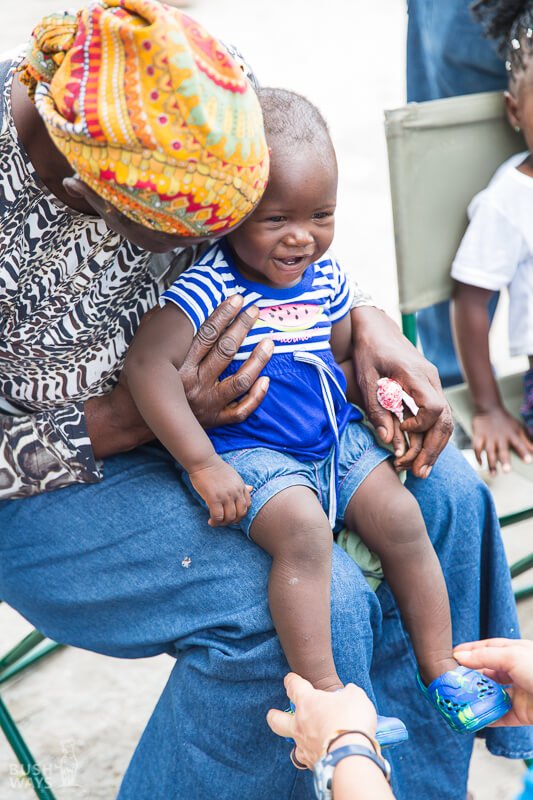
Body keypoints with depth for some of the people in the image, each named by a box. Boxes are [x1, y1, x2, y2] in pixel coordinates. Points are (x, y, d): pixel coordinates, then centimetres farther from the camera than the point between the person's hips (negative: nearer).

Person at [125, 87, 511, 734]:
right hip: (248, 452, -6)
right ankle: (322, 694, -19)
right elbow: (146, 364, -29)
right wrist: (203, 464, -31)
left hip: (336, 438, 7)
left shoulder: (324, 275, 2)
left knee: (401, 517, -6)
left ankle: (440, 669, 11)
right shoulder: (210, 288, -19)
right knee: (303, 529, -30)